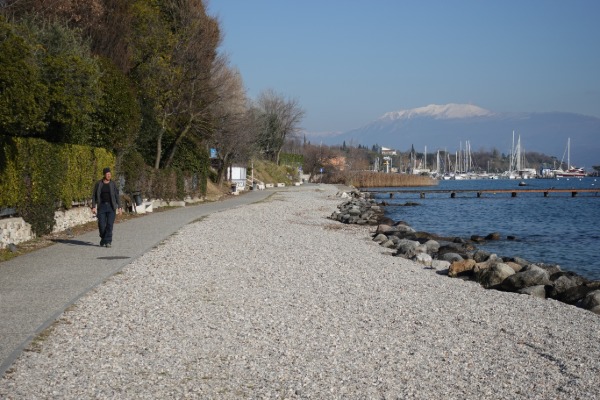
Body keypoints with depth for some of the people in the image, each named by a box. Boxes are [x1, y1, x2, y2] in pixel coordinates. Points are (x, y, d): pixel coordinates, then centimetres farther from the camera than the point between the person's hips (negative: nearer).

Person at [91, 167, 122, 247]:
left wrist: (119, 207, -4)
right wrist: (93, 207, -6)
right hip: (101, 206, 0)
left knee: (109, 224, -10)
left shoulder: (113, 184, 1)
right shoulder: (98, 184, 1)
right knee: (101, 225, -2)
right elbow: (94, 196, 3)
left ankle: (107, 241, -6)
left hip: (111, 207, 0)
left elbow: (117, 196, 3)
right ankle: (103, 238, 24)